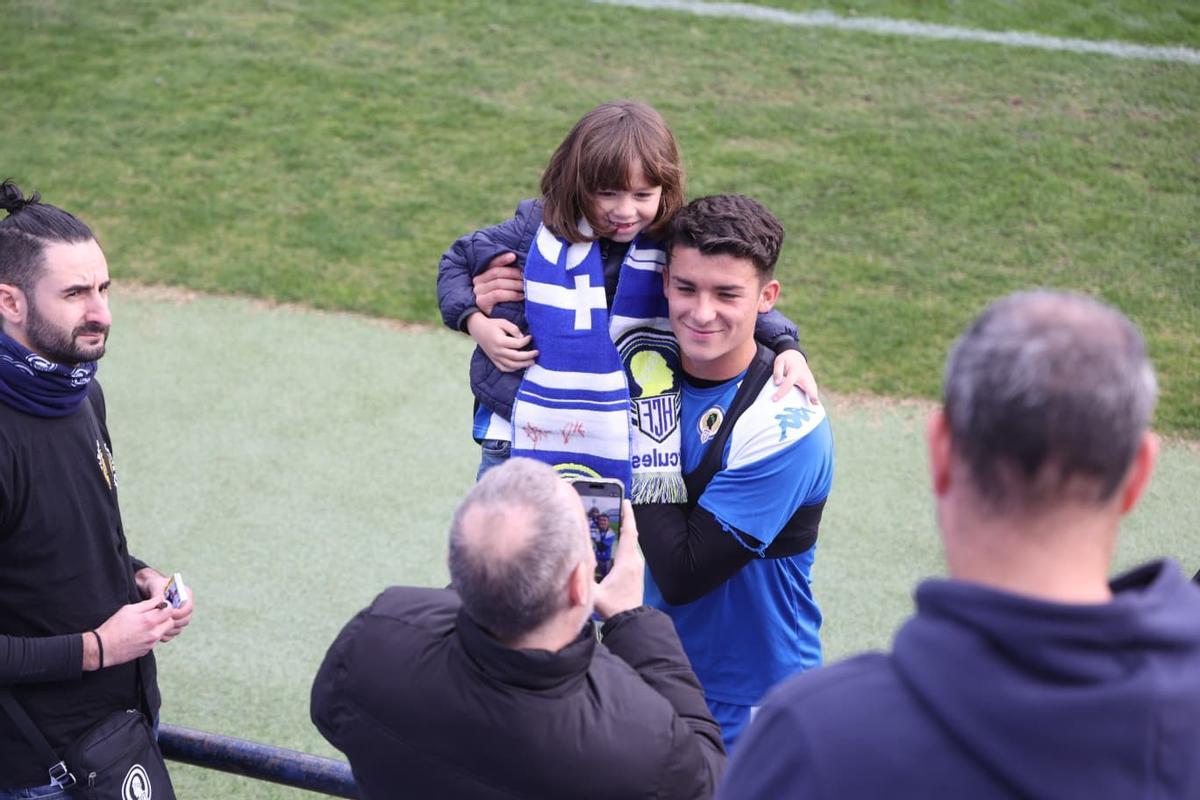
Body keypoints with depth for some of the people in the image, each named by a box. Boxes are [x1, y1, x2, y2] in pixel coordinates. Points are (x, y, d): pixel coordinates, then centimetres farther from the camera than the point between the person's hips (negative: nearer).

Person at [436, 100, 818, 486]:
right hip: (520, 437, 0)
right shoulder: (541, 229, -6)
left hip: (619, 452, 1)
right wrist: (476, 322, -8)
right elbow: (457, 261, 8)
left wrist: (787, 347, -11)